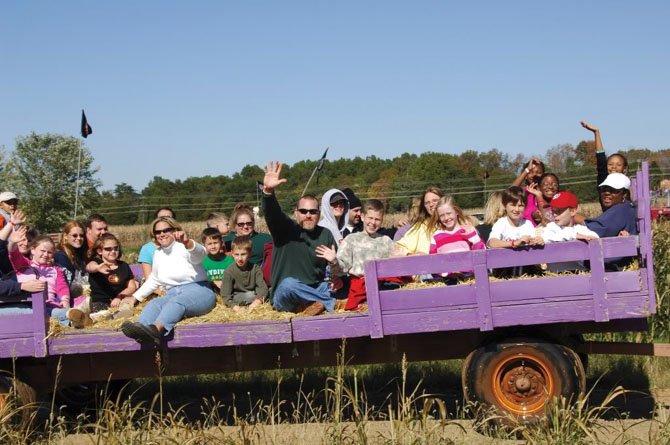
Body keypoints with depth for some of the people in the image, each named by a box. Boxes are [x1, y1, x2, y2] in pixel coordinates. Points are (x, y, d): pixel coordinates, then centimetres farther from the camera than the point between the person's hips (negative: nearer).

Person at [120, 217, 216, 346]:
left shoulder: (184, 247, -3)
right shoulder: (158, 253, 18)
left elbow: (200, 253, -27)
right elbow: (154, 279, 32)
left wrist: (187, 242, -50)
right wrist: (135, 297, 26)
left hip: (198, 291, -6)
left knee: (176, 302, -37)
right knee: (154, 304, -26)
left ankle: (155, 330, -66)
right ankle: (138, 328, -58)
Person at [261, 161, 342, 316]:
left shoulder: (326, 235, 9)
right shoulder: (285, 229, -4)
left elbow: (336, 264, 10)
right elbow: (272, 213, -23)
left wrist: (337, 278, -14)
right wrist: (268, 191, -44)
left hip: (318, 290, 4)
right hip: (284, 296, -4)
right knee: (288, 284, -37)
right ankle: (334, 303, -22)